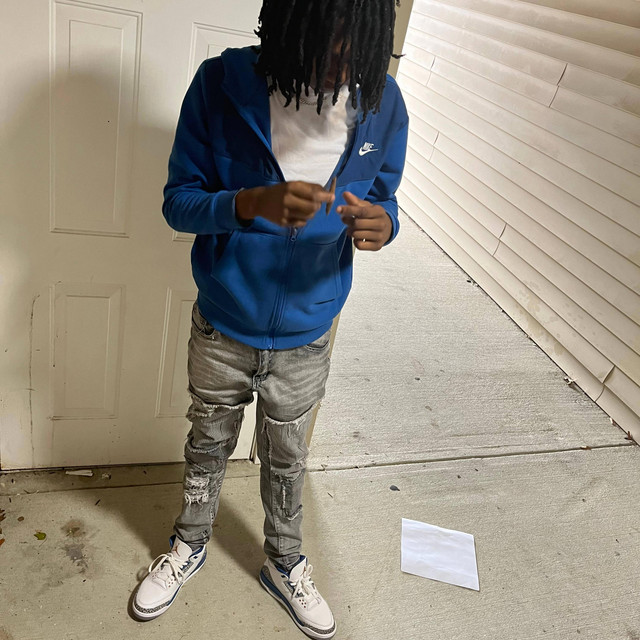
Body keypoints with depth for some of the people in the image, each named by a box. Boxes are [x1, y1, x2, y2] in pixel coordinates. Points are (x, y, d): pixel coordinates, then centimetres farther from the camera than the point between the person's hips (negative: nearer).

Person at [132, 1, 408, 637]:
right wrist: (253, 203, -34)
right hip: (222, 329, -1)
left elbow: (383, 198, 1)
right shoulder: (222, 84, -17)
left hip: (305, 338, 1)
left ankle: (284, 565, 51)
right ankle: (189, 545, 54)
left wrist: (380, 224, -25)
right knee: (207, 447, 23)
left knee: (286, 461, 22)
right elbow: (178, 201, -13)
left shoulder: (382, 103, -11)